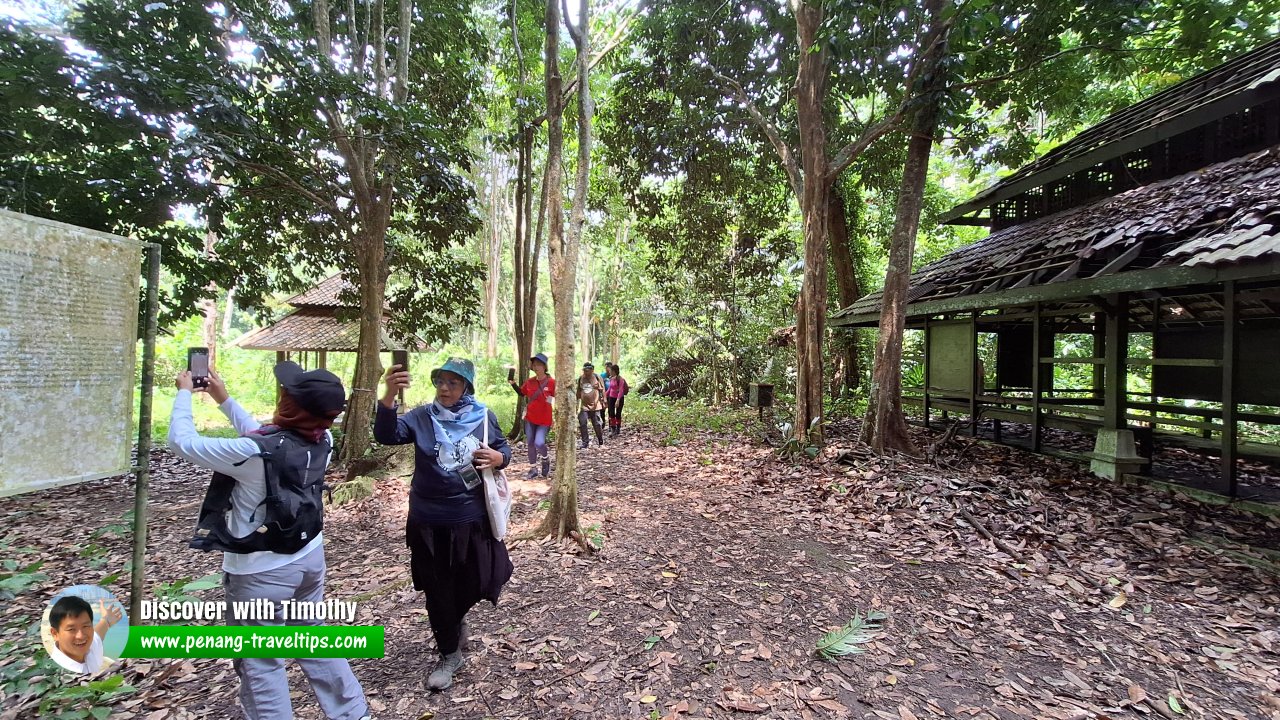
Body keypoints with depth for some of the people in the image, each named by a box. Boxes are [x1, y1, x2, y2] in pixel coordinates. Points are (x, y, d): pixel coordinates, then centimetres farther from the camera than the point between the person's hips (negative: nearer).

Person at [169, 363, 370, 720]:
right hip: (310, 557, 7)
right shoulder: (322, 441, -10)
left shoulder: (250, 453, -28)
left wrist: (184, 392, 3)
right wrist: (224, 399, 14)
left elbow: (182, 441, -12)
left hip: (261, 572, -6)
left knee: (261, 664, 14)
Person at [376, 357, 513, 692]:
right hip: (429, 521, 0)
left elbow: (504, 449, 7)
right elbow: (387, 434, -22)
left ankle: (456, 618, 50)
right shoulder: (421, 417, -6)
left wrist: (497, 458, -17)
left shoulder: (483, 417, -4)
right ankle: (449, 655, 35)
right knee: (438, 592, 12)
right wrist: (389, 395, -38)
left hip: (472, 518, 0)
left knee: (476, 583, 14)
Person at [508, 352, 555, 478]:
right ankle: (533, 469, 25)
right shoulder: (530, 381, 1)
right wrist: (513, 383, 4)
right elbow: (521, 392, 17)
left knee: (539, 443, -17)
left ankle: (546, 460, 15)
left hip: (545, 420, -5)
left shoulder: (551, 382, -14)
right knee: (530, 443, 10)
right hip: (530, 418, 5)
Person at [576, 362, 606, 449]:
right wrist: (577, 403, 13)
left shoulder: (597, 377, -3)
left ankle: (600, 440, 25)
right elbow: (578, 392, 16)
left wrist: (603, 400, -6)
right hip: (583, 406, 3)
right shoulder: (580, 379, 7)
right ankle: (585, 442, 7)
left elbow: (602, 390, 0)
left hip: (595, 405, -3)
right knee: (582, 424, -4)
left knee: (597, 424, 4)